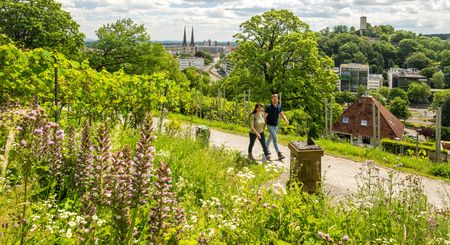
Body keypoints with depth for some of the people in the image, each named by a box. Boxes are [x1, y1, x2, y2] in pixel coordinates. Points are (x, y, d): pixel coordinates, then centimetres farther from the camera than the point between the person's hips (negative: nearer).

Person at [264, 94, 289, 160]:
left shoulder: (279, 106, 1)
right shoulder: (268, 107, -16)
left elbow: (282, 114, 6)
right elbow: (265, 116, -12)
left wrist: (286, 120, -13)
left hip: (276, 125, 6)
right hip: (270, 125, -6)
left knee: (271, 137, 22)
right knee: (275, 138, -14)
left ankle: (266, 148, 44)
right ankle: (279, 153, -17)